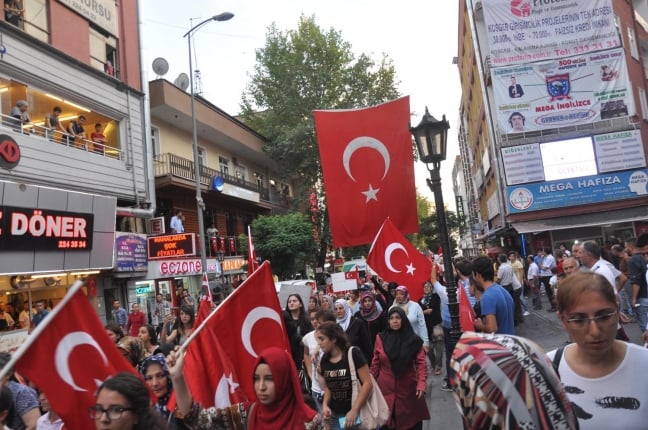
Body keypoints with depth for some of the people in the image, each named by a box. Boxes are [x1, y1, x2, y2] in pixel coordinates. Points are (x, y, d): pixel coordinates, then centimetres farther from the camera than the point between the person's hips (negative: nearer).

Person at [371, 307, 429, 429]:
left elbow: (421, 363, -7)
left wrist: (421, 384, -19)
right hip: (386, 389, 1)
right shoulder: (381, 338, -1)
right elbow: (375, 364, 5)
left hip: (408, 388, 0)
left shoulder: (414, 340, -4)